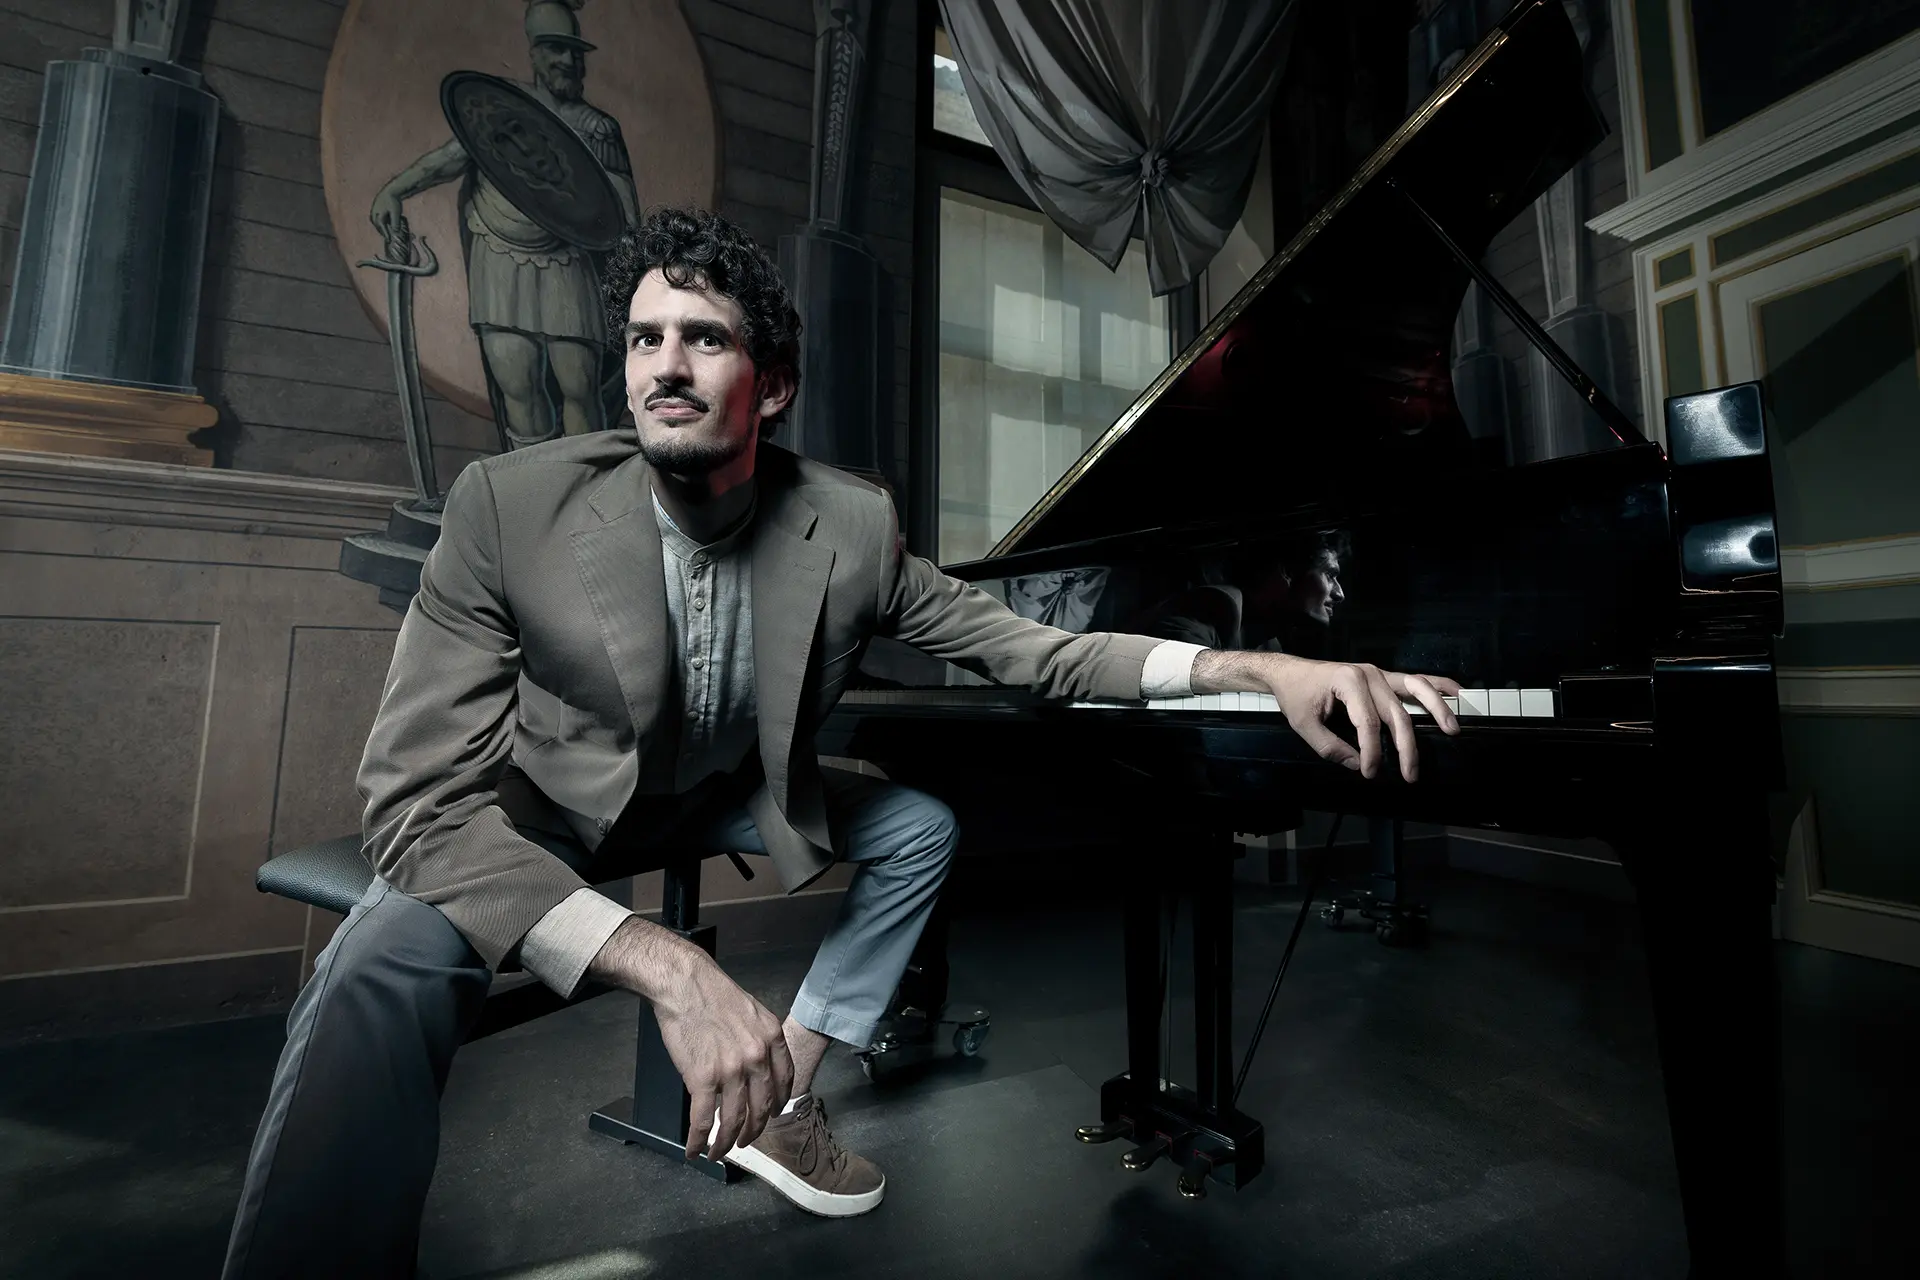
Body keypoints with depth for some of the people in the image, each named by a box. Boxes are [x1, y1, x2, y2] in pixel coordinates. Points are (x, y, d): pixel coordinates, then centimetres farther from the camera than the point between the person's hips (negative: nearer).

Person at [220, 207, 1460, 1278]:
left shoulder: (852, 523, -19)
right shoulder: (509, 504, -27)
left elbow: (1024, 643, -14)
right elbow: (422, 798, -30)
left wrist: (1261, 667, -25)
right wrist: (670, 967, -44)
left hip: (724, 794, 4)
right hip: (548, 804, -3)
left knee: (921, 827, -2)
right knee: (385, 968, -33)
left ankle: (780, 1103, 9)